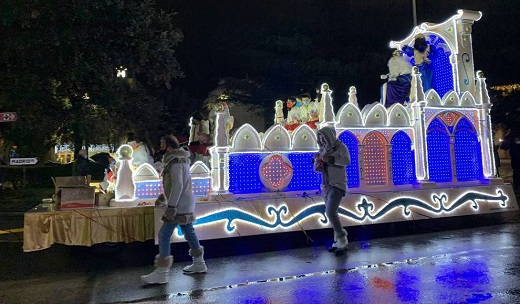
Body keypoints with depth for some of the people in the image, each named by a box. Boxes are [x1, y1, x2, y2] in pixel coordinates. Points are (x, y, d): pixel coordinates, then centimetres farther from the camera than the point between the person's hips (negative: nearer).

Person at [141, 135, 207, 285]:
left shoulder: (176, 162, -17)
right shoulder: (178, 160, 15)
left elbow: (178, 186, -24)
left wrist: (171, 207, -25)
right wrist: (162, 197, 25)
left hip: (180, 204, -10)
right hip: (184, 204, 10)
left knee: (164, 235, -7)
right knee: (189, 232, 16)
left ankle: (161, 273, -2)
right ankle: (199, 264, 27)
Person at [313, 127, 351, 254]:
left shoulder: (340, 147, -6)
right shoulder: (322, 150, 9)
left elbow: (347, 161, -23)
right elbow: (317, 169, 12)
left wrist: (330, 159, -28)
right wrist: (317, 160, -8)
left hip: (337, 185, -7)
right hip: (326, 186, 7)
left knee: (330, 212, -17)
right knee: (332, 214, 12)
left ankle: (342, 240, -3)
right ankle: (339, 241, 24)